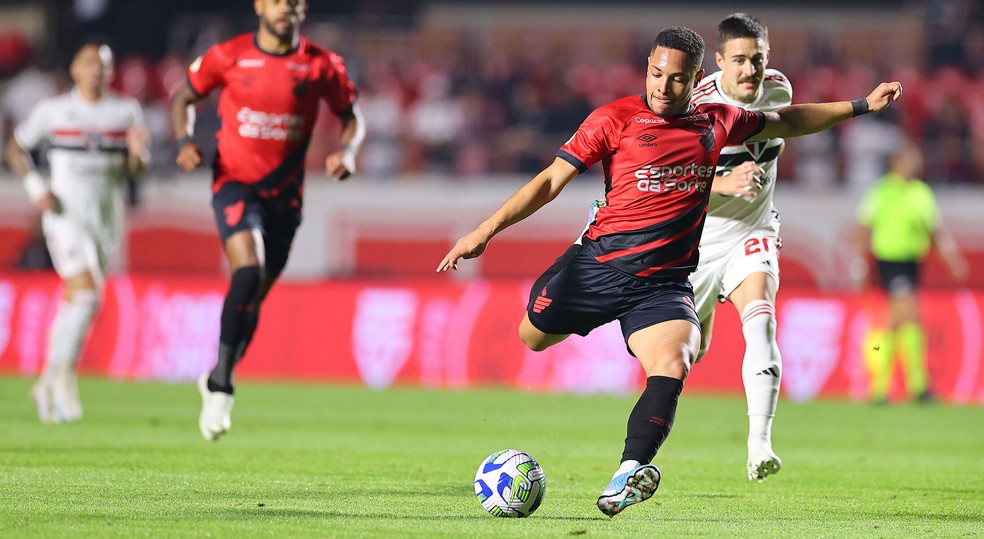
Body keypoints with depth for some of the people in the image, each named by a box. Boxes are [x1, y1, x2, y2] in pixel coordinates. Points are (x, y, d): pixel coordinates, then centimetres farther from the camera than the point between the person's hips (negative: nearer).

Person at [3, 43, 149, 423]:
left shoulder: (126, 111, 7)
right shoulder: (53, 111, 1)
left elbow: (136, 169, 6)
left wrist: (137, 152, -17)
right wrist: (35, 187, -6)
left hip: (107, 217, 3)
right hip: (66, 215, -3)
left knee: (75, 303, 9)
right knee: (86, 295, -20)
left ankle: (49, 384, 21)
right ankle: (63, 374, -6)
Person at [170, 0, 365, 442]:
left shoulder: (321, 65, -2)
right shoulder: (228, 57, -4)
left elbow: (352, 117, 11)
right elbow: (183, 97, 9)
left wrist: (346, 151, -10)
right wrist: (183, 141, -9)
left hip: (284, 194, 3)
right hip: (235, 183, -3)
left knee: (254, 297, 10)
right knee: (248, 272, -26)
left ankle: (216, 380, 34)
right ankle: (220, 387, -20)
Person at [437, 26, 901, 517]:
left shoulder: (717, 123, 10)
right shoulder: (615, 119, -2)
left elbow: (786, 122, 28)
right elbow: (552, 180, -3)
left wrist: (861, 106, 29)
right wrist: (487, 230, -10)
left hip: (663, 283, 0)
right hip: (597, 265, 0)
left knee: (672, 368, -24)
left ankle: (628, 474, -36)